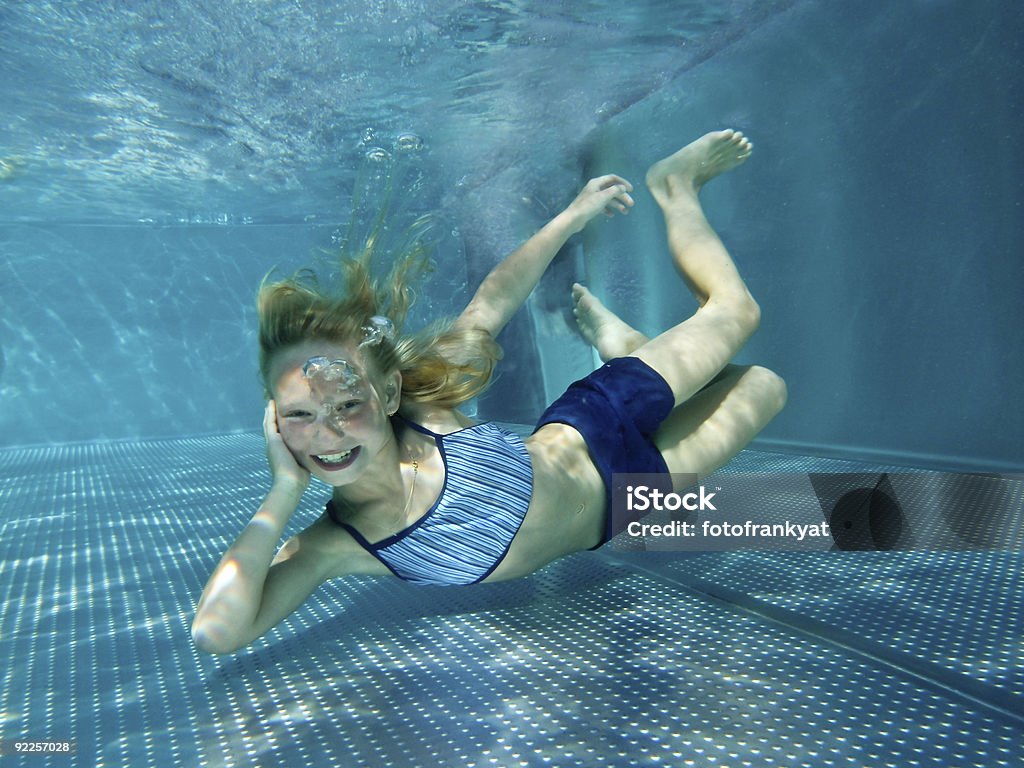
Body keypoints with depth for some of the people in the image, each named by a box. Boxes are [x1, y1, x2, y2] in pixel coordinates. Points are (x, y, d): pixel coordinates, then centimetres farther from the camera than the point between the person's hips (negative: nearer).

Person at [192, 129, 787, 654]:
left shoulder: (422, 410, -26)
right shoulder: (330, 548, -26)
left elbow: (491, 304, -13)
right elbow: (217, 632, -38)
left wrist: (576, 214, -7)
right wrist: (284, 492, -37)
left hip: (599, 436, 0)